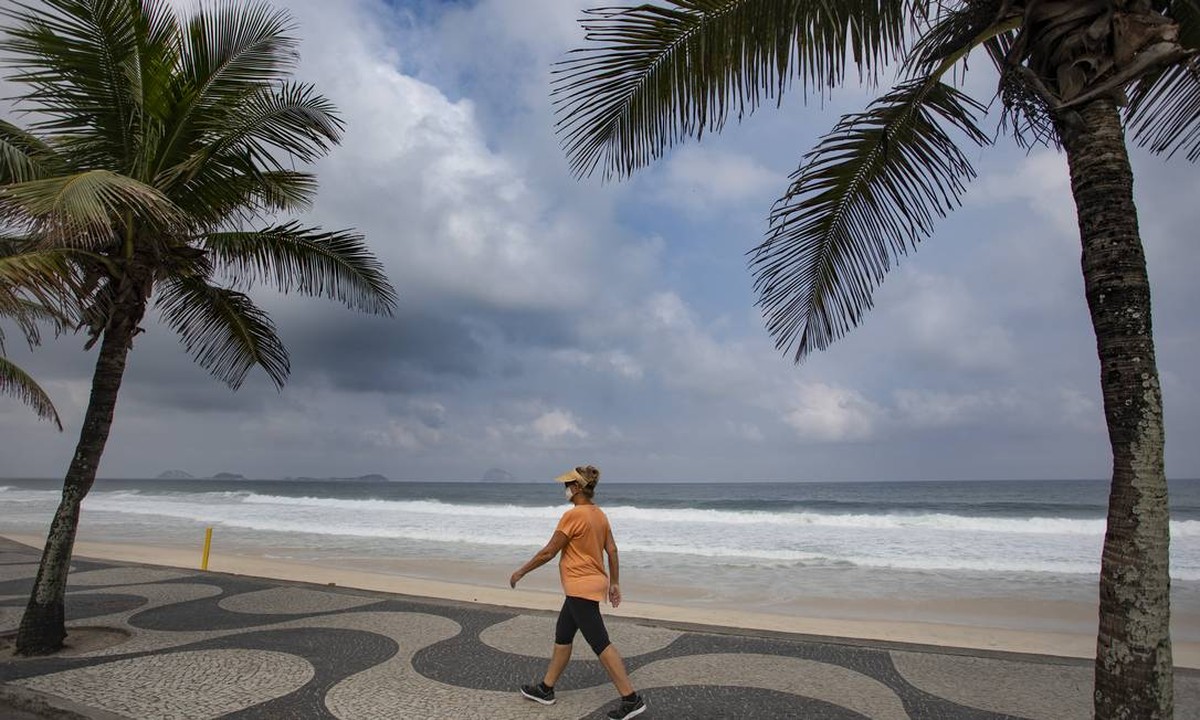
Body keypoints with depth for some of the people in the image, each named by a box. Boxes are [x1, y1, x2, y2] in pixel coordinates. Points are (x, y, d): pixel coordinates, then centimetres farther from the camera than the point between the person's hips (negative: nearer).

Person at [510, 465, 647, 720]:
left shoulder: (573, 515, -20)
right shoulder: (599, 514, 6)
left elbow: (548, 552, -15)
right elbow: (612, 550, 8)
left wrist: (521, 572, -3)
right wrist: (614, 583, 17)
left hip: (581, 588, -10)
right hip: (592, 584, 10)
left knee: (601, 644, -4)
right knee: (562, 637, 20)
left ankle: (632, 699, 1)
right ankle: (546, 689, 33)